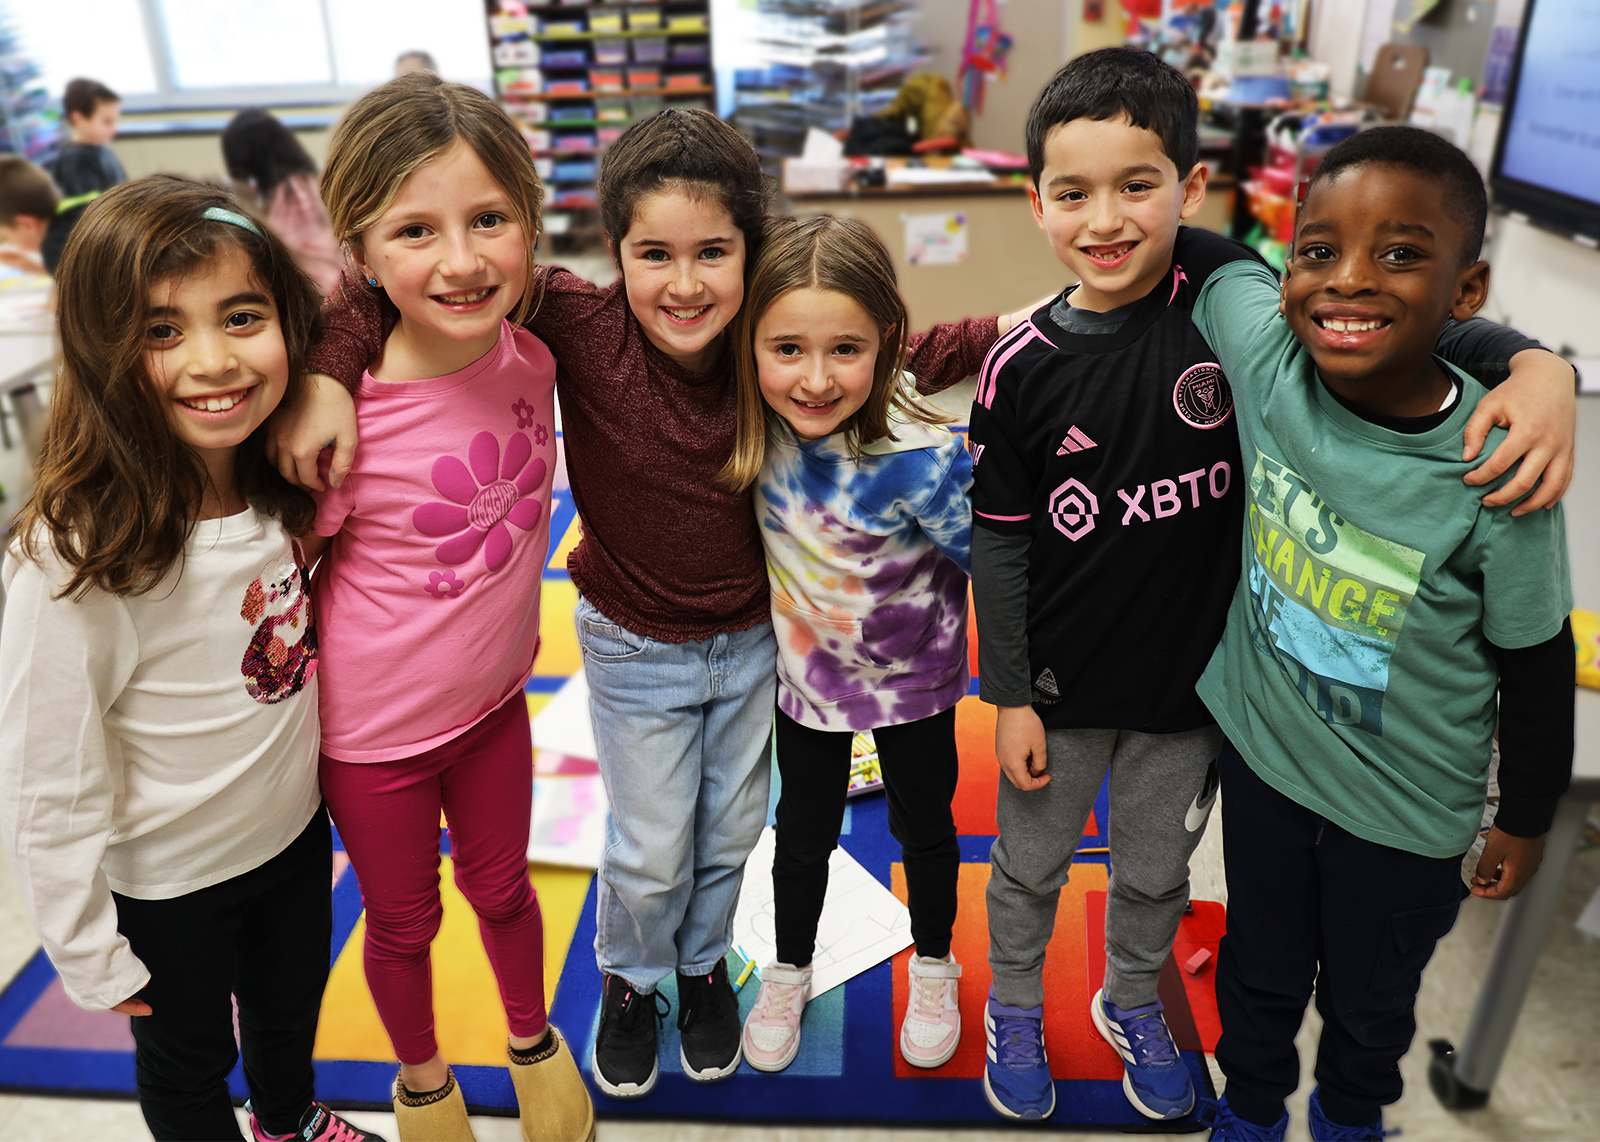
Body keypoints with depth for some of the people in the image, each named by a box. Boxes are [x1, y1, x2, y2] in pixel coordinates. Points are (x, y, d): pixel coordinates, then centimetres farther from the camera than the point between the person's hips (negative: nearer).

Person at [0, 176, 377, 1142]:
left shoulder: (281, 489, -13)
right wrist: (91, 954, -14)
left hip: (297, 832, 6)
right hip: (169, 884, -5)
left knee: (292, 1013, 31)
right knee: (187, 1064, 22)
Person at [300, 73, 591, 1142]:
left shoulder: (529, 356, -14)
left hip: (495, 699, 4)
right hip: (373, 730, -3)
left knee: (502, 888, 25)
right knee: (403, 920, 21)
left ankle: (534, 1038, 55)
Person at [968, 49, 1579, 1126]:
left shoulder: (1222, 290, -15)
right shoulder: (1023, 368, -16)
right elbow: (999, 544, -9)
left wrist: (1539, 364, -27)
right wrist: (1008, 697, -6)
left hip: (1191, 674, 2)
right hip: (1061, 684, -1)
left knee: (1158, 869, 25)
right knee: (1029, 865, 21)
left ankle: (1133, 1001, 54)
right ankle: (1015, 1006, 50)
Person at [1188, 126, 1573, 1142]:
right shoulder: (1262, 352, -23)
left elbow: (1537, 665, -12)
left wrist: (1527, 819, 1)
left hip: (1406, 811, -1)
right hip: (1263, 752, 2)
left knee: (1370, 1002, 25)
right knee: (1262, 973, 26)